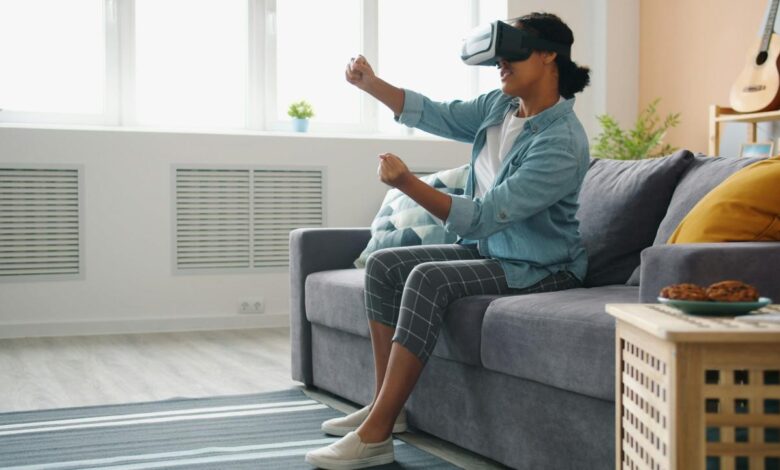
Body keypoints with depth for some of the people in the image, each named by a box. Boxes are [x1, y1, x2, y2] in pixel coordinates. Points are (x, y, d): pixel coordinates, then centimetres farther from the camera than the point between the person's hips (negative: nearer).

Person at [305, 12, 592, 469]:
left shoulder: (562, 144, -25)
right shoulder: (500, 105, 1)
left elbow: (480, 218, -29)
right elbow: (434, 114, 10)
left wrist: (407, 182, -33)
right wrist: (371, 84, -3)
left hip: (540, 268, -9)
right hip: (488, 249, 9)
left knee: (428, 279, -30)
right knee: (384, 264, -1)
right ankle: (386, 405, 4)